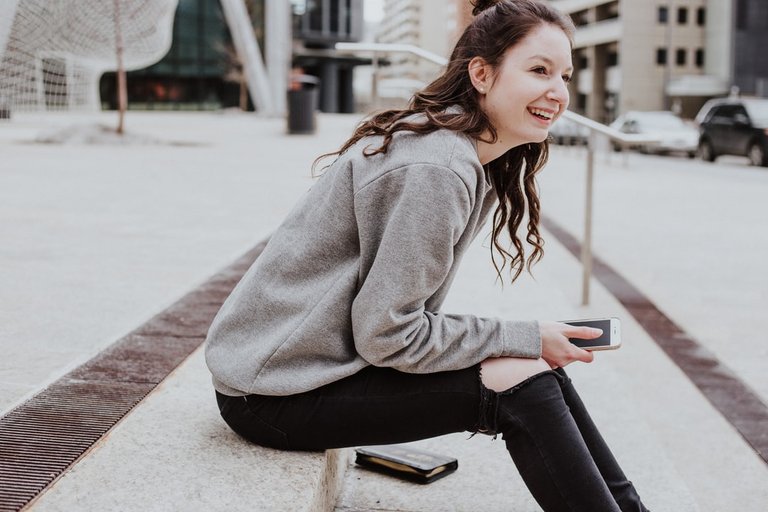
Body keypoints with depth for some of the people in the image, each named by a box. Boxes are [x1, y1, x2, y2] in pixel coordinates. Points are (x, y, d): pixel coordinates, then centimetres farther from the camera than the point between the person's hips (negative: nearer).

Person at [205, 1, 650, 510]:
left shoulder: (468, 157, 6)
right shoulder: (433, 170, -24)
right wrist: (525, 339, -15)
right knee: (520, 382, -16)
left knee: (538, 366, 2)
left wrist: (535, 344, -1)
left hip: (328, 357, 9)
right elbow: (386, 335, -22)